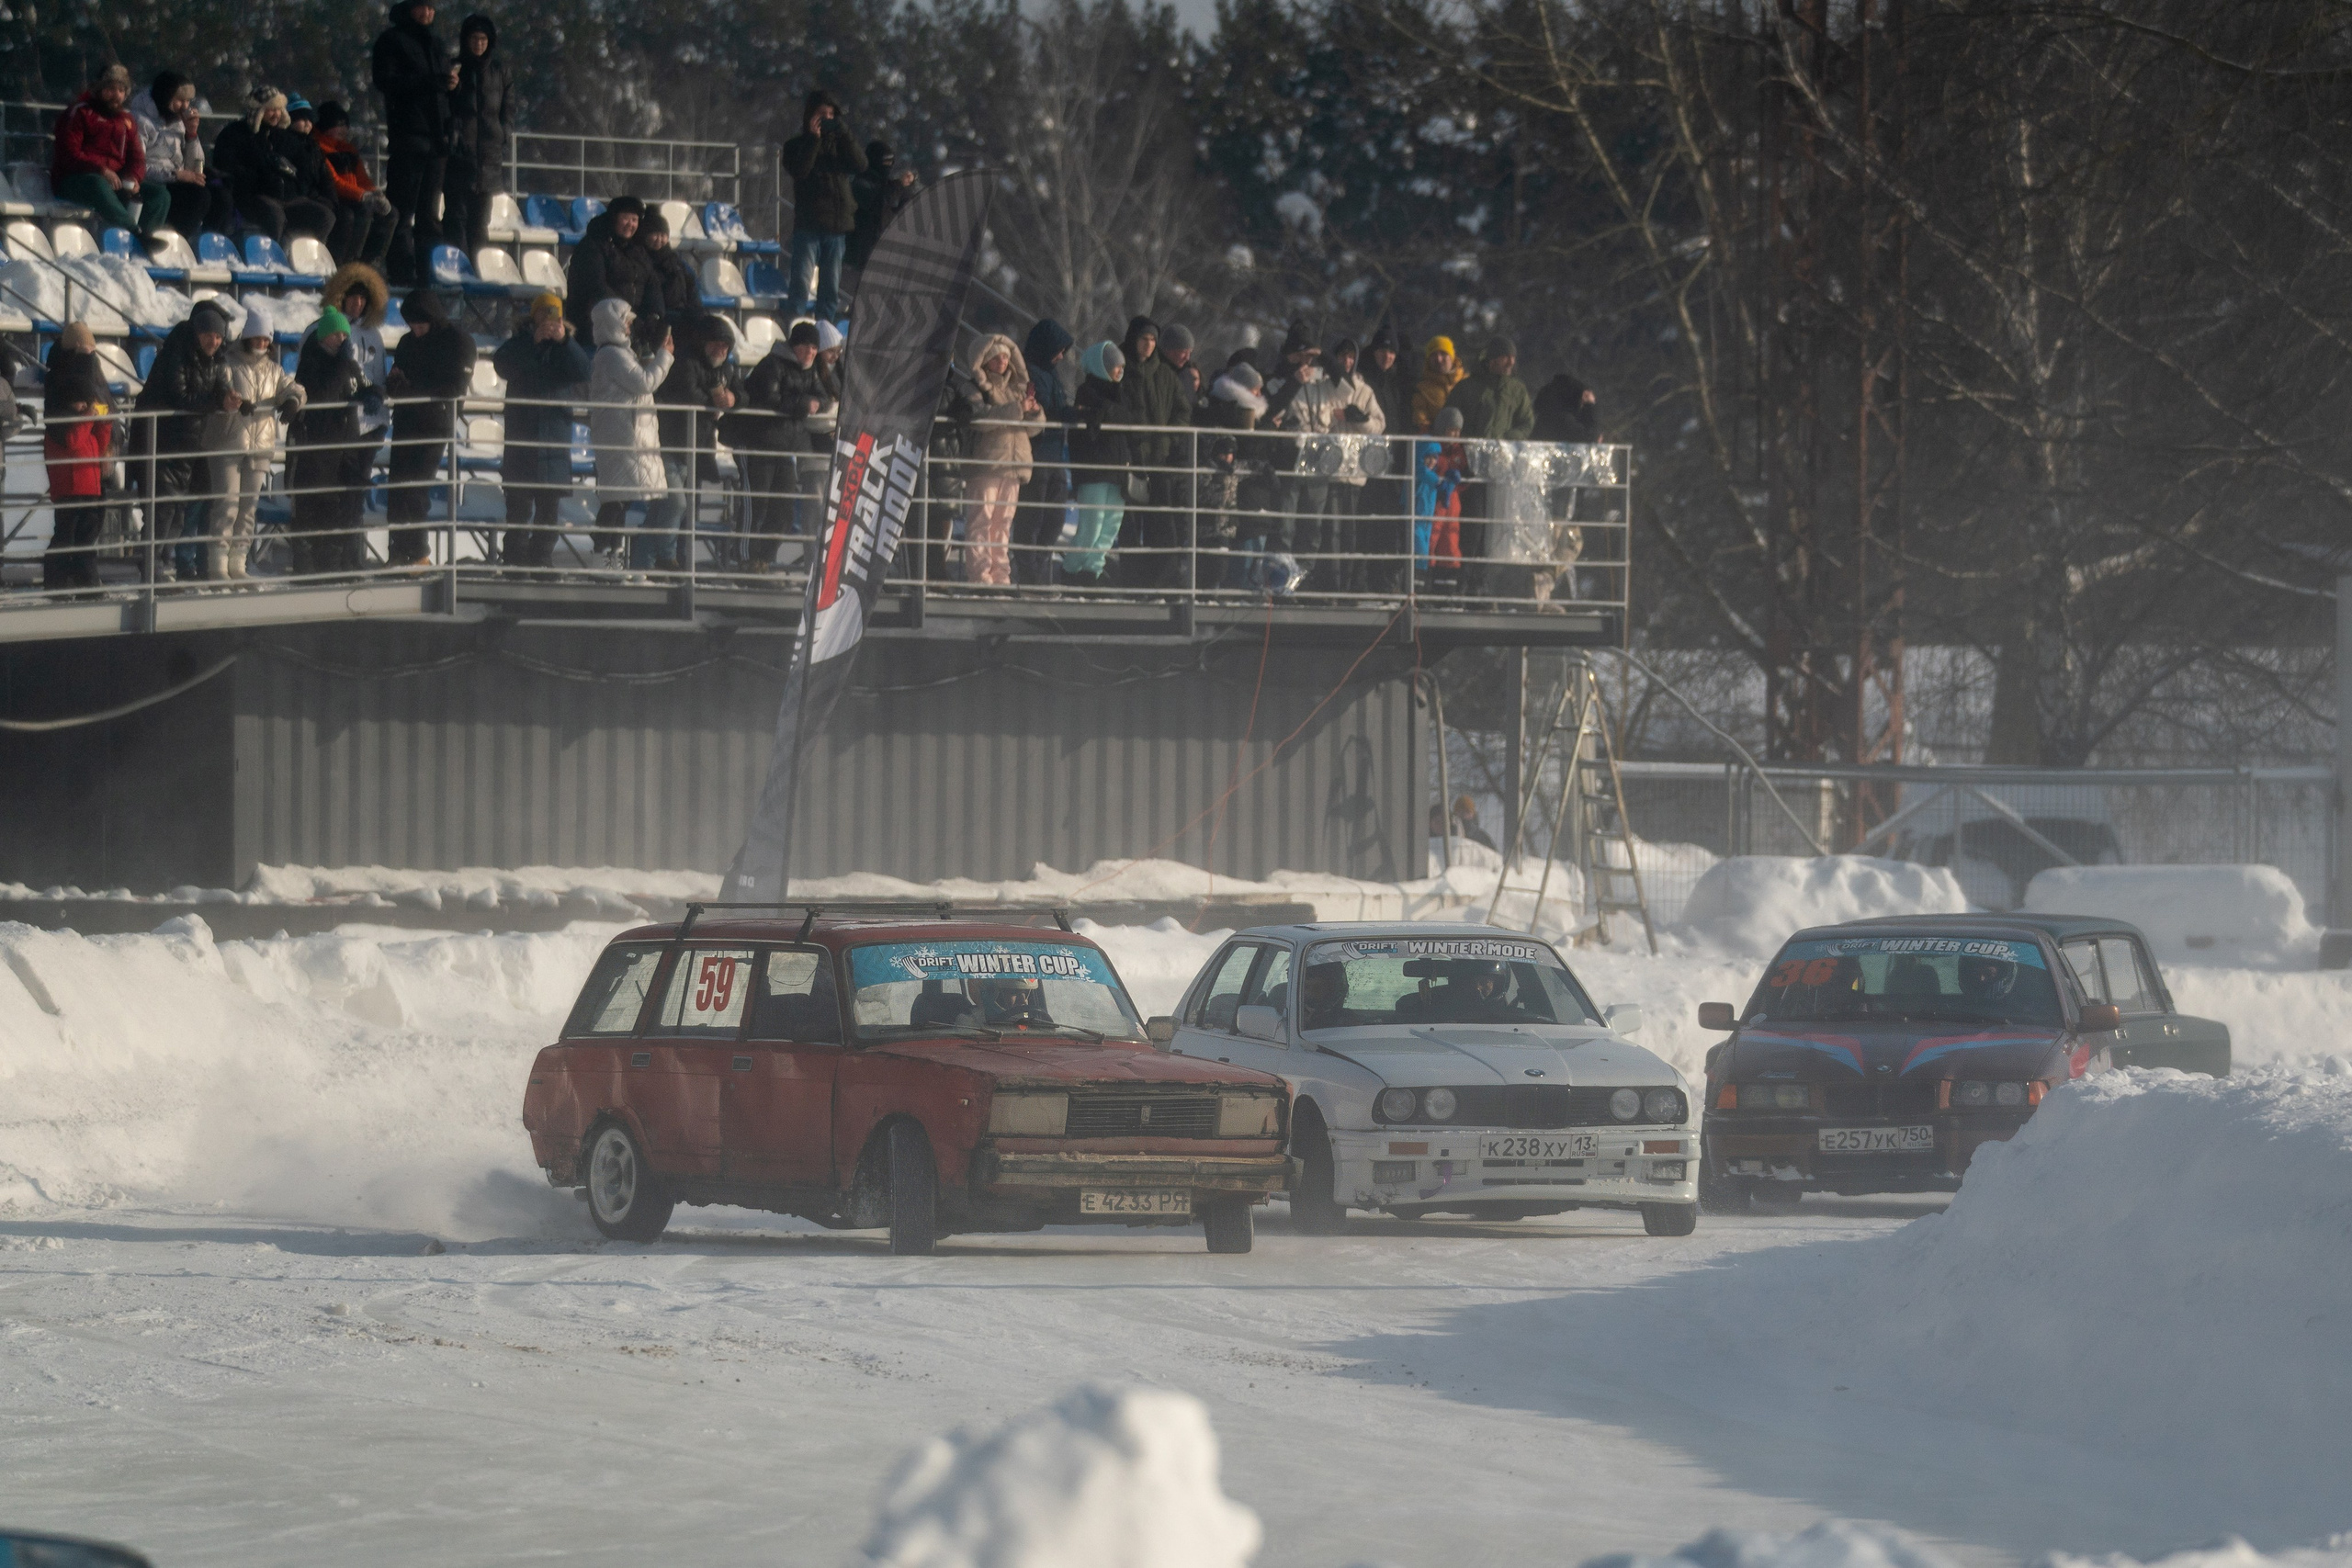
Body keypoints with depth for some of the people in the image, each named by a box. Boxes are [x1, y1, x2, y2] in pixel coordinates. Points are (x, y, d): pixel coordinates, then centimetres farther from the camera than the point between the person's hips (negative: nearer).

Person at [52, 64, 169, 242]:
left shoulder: (125, 119, 21)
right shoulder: (79, 113, 1)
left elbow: (137, 157, 14)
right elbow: (69, 155, -10)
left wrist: (134, 179, -10)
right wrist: (101, 170, -23)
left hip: (116, 182, 6)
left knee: (159, 194, -12)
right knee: (97, 185, -41)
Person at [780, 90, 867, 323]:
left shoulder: (840, 143, 13)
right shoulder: (797, 146, 6)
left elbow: (860, 165, -2)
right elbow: (798, 170, -12)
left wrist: (844, 135, -11)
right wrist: (813, 139, -14)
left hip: (838, 225, 3)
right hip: (808, 225, -3)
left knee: (831, 286, 7)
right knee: (802, 280, -11)